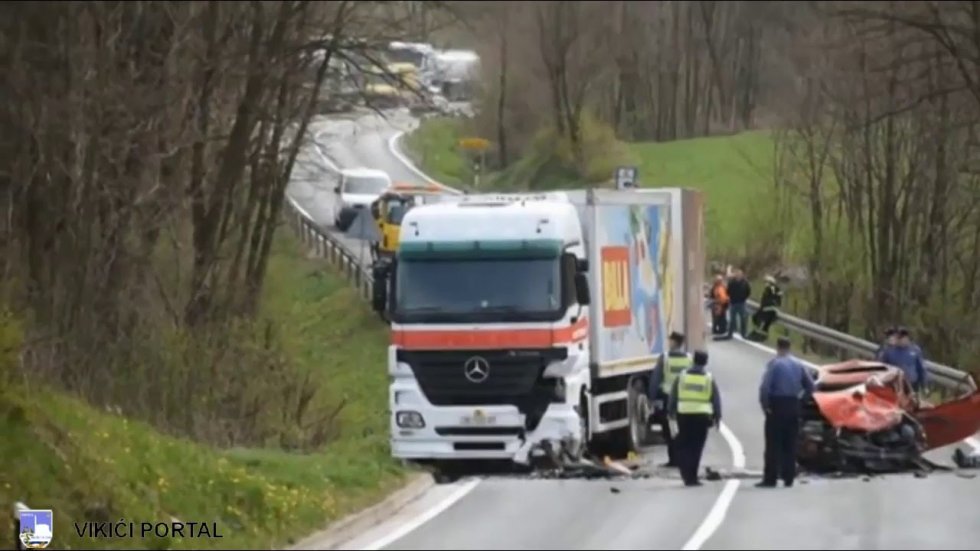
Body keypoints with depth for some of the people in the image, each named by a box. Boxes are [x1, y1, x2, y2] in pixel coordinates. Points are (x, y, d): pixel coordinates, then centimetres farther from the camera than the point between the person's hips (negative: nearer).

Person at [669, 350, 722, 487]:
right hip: (702, 415, -1)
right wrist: (717, 416, 9)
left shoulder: (682, 376, 4)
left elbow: (673, 395, 7)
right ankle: (691, 477, 1)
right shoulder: (709, 378, 2)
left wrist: (672, 412, 16)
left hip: (684, 415, 1)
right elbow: (716, 399, 3)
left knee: (683, 445, 13)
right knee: (696, 447, 3)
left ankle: (685, 472, 2)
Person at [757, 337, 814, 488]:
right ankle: (788, 478, 9)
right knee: (790, 444, 10)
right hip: (793, 405, 5)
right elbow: (810, 386, 10)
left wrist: (765, 404, -8)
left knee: (773, 444, -4)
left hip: (777, 404, -5)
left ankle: (770, 478, -7)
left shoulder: (774, 364, -10)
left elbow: (765, 386, -18)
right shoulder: (798, 365, 8)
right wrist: (799, 399, 14)